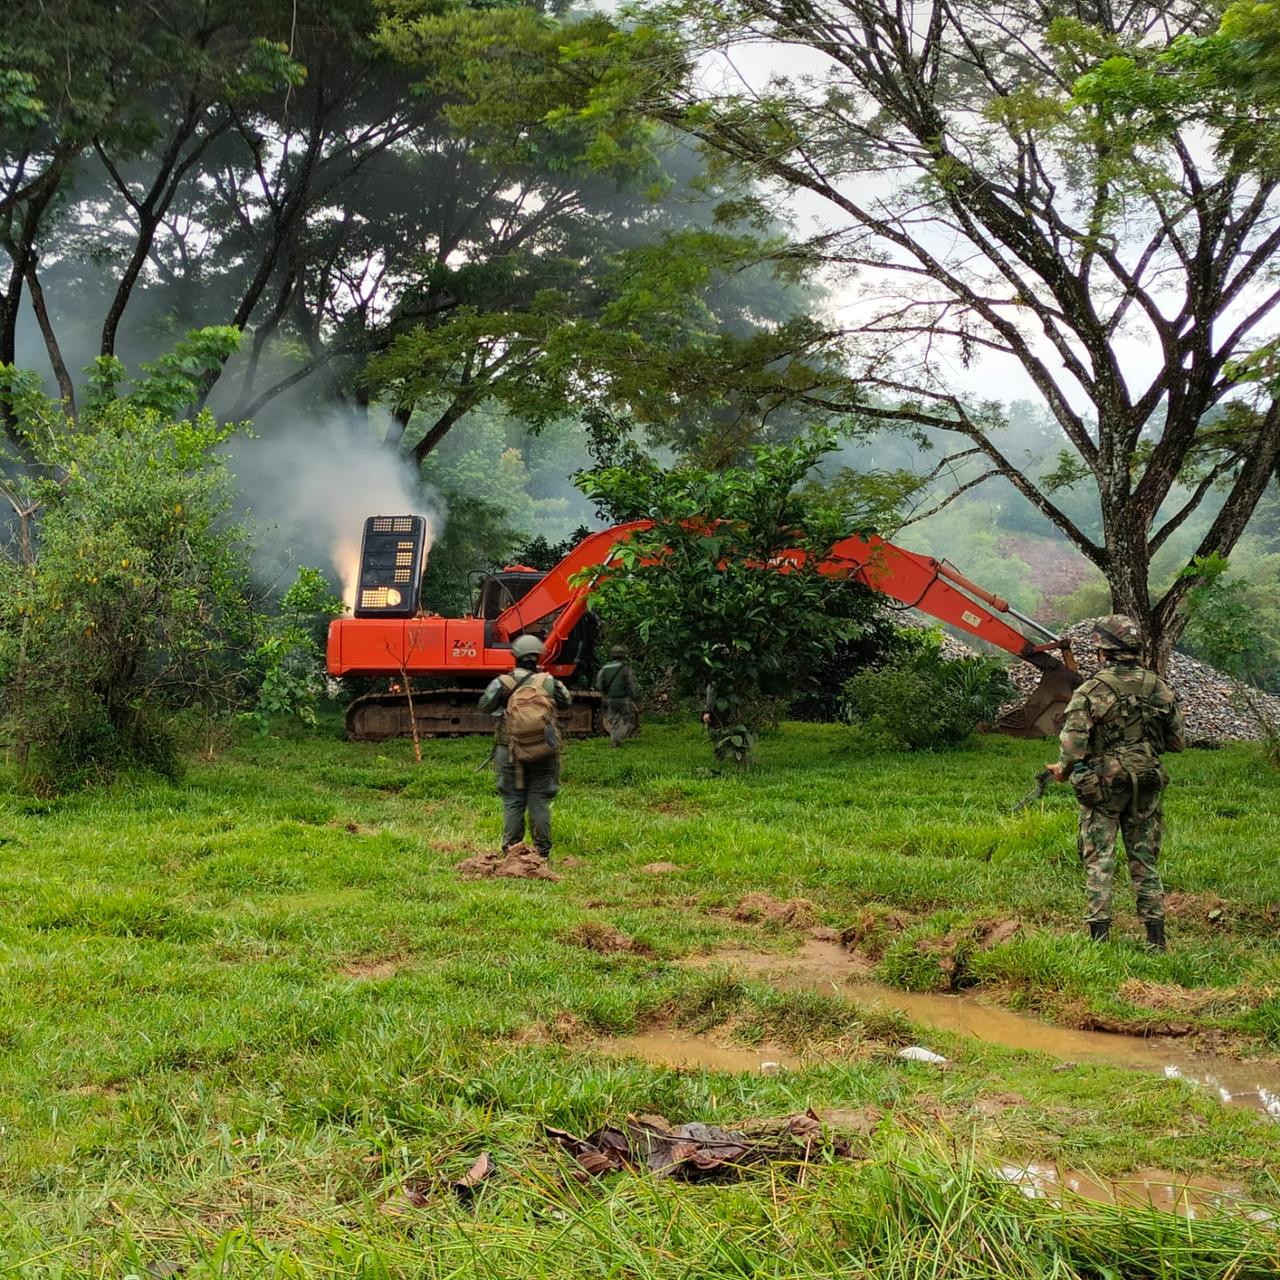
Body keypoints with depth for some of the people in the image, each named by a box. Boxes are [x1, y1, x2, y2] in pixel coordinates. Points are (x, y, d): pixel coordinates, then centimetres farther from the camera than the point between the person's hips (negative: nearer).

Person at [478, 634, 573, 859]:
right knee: (539, 802, 6)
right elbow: (566, 701, 13)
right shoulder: (548, 681, -1)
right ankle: (542, 851, 7)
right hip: (544, 753, 1)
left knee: (512, 802, 7)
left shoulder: (504, 682, -6)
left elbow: (485, 705, -3)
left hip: (511, 753, -1)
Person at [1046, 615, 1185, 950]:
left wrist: (1064, 771, 0)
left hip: (1102, 786, -4)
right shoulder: (1160, 688, 1)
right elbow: (1177, 742, 7)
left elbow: (1073, 743, -18)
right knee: (1145, 860, 12)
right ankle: (1156, 936, 14)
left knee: (1099, 860, 3)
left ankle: (1099, 934, 0)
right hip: (1147, 785, 4)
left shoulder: (1092, 690, -13)